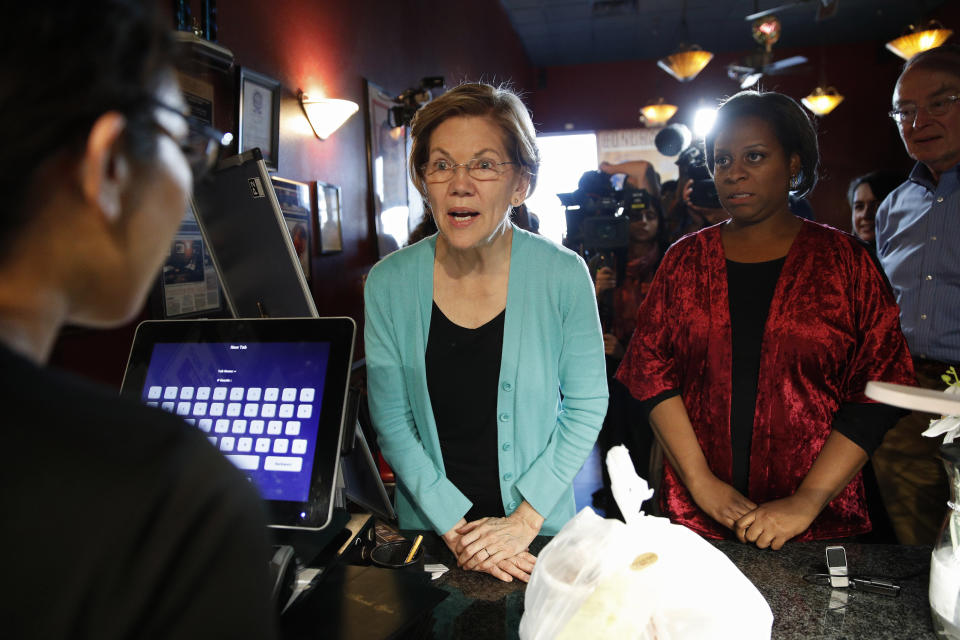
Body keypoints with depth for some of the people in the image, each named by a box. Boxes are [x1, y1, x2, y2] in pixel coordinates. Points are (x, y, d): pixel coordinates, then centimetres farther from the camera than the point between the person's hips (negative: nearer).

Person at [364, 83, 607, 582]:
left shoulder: (563, 275, -14)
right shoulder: (389, 284, -11)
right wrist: (453, 525, -14)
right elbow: (392, 423, -8)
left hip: (541, 529, -1)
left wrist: (524, 520, -13)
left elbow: (587, 404, -8)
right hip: (428, 528, 1)